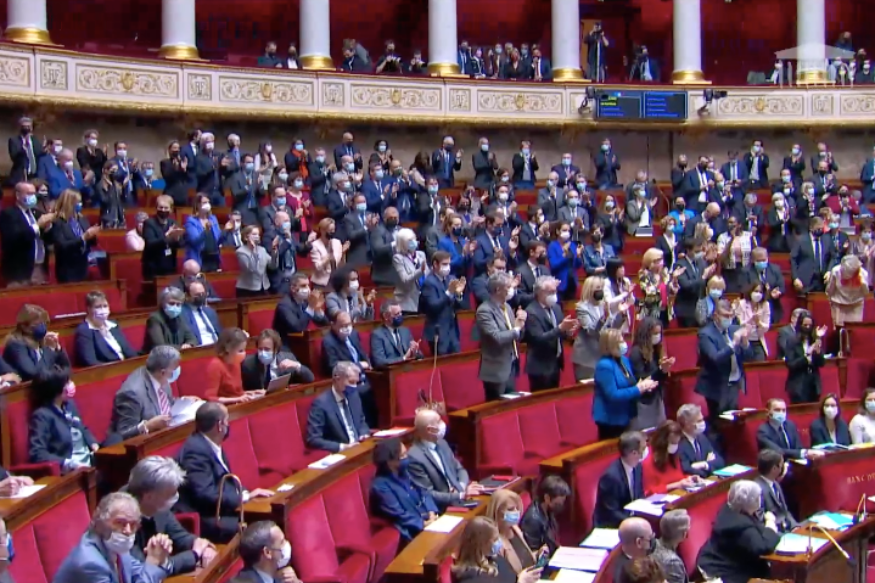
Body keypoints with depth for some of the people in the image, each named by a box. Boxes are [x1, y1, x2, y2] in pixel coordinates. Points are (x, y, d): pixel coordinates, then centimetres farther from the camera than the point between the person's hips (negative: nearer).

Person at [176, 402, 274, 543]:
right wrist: (244, 497, -17)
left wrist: (245, 493, -2)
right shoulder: (196, 450, -21)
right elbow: (206, 495, -25)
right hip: (202, 520, -10)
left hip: (217, 512, 10)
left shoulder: (212, 445, 9)